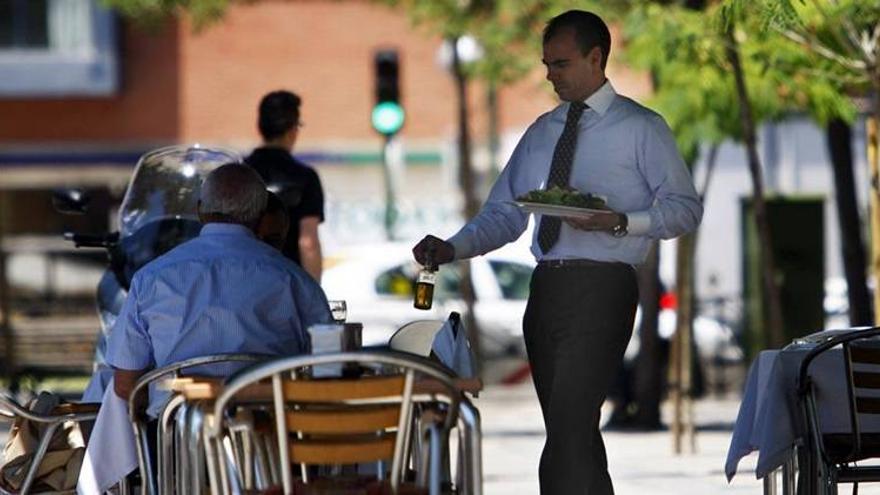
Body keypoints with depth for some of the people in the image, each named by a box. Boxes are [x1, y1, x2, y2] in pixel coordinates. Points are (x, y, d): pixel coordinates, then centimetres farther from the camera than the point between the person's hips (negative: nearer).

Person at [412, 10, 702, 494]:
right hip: (546, 287, 7)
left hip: (601, 289, -7)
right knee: (573, 434, 9)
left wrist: (621, 222, -17)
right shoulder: (542, 132, 18)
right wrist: (452, 249, -1)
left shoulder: (640, 128, 1)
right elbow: (504, 215, 15)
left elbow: (686, 208, -2)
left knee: (569, 428, -16)